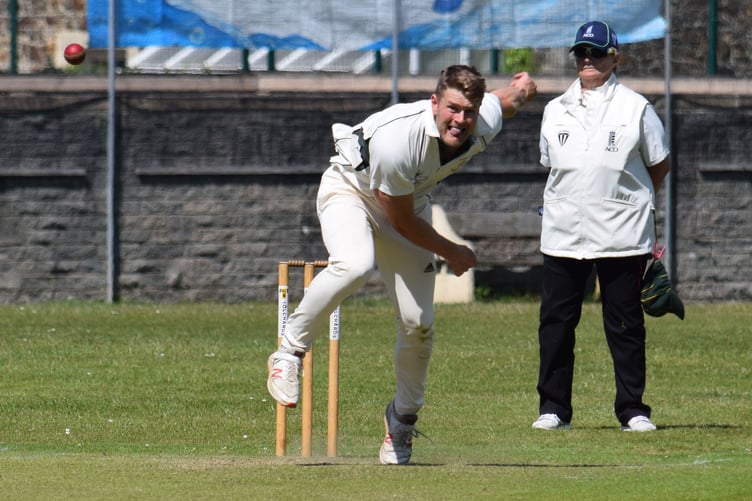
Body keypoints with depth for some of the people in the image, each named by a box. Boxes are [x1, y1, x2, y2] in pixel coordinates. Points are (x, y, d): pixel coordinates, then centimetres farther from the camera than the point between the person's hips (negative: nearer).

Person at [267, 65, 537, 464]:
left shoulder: (485, 127, -24)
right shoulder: (397, 139, -40)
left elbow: (517, 92, 3)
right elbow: (402, 222, -24)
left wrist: (523, 85, 28)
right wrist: (451, 253, -10)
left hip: (410, 199, 5)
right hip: (350, 190, -5)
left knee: (418, 324, -1)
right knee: (355, 264, -39)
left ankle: (403, 418, 24)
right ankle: (290, 350, -19)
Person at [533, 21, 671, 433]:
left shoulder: (635, 108, 2)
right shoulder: (555, 111, 12)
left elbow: (659, 164, 8)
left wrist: (631, 200, 7)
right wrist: (569, 203, 8)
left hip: (622, 235, -3)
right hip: (563, 231, 3)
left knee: (625, 324, 1)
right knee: (556, 320, 2)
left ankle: (632, 410, 7)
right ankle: (553, 407, 10)